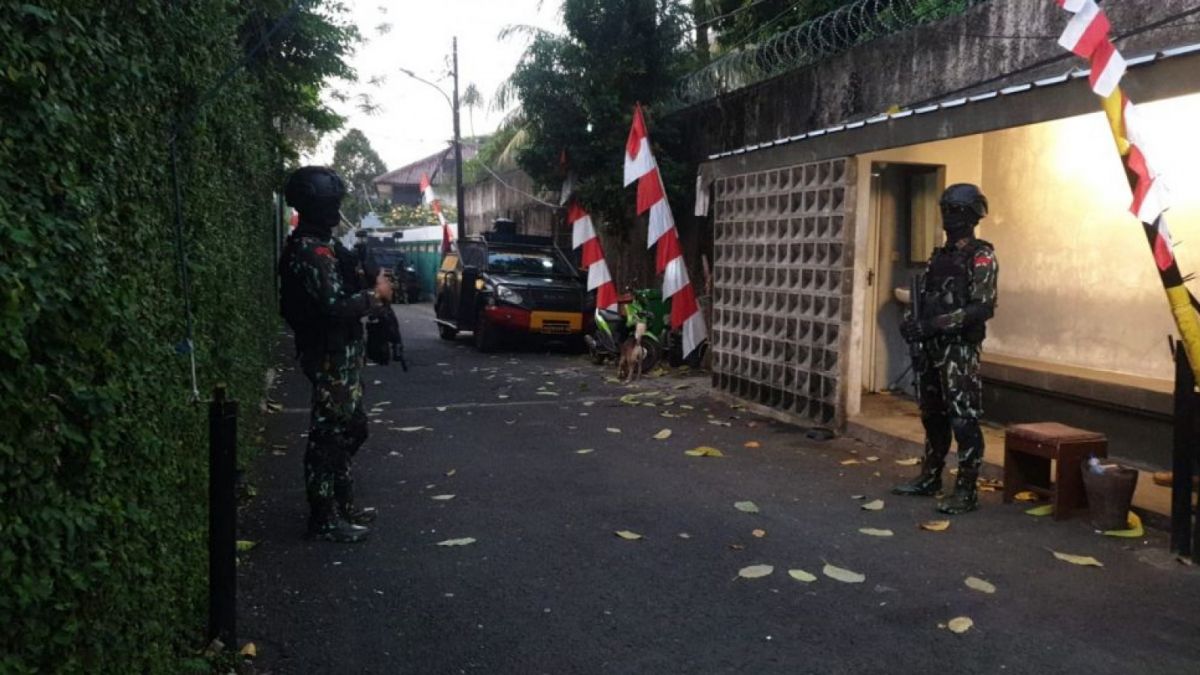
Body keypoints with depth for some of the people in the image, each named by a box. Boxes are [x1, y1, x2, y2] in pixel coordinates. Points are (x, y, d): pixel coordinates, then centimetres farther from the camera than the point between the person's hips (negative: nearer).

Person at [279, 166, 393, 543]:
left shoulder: (319, 245, 13)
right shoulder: (310, 251, -19)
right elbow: (335, 306, -26)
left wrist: (370, 287, 6)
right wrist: (376, 295, -13)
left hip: (341, 355, 10)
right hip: (330, 357, -10)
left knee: (349, 429, 18)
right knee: (330, 435, -3)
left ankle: (343, 506, 29)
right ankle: (324, 520, 6)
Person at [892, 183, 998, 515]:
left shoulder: (981, 257, -9)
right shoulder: (940, 256, 15)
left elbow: (983, 307, -18)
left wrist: (934, 324, -23)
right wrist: (914, 323, 1)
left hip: (960, 351, -8)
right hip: (931, 348, 8)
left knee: (964, 421, -4)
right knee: (933, 417, 15)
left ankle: (966, 492, 1)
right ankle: (929, 478, 27)